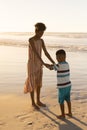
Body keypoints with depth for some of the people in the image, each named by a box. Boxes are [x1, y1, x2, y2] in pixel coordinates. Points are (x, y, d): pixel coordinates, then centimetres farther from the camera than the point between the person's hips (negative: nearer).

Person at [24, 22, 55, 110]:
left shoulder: (41, 41, 5)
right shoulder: (30, 40, -20)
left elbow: (46, 53, 1)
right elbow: (36, 53, -28)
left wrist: (54, 63, -9)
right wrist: (44, 63, -35)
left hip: (39, 64, 7)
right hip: (32, 64, -7)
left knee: (39, 83, 14)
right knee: (32, 84, 2)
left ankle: (38, 101, 29)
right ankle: (33, 102, 19)